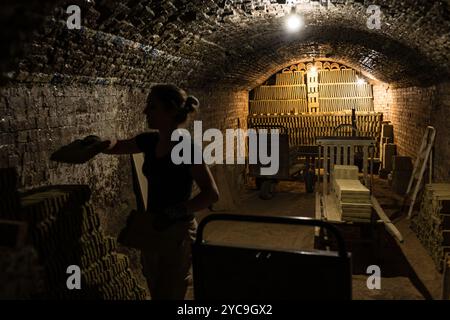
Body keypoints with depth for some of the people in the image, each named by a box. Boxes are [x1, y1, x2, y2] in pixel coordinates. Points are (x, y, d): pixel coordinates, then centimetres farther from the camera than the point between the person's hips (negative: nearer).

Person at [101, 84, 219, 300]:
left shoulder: (186, 147, -20)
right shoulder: (150, 141, 2)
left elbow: (211, 194, -21)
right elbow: (116, 147, 17)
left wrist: (173, 213, -25)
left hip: (177, 232, -7)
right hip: (151, 229, 7)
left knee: (169, 295, 3)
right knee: (156, 293, 20)